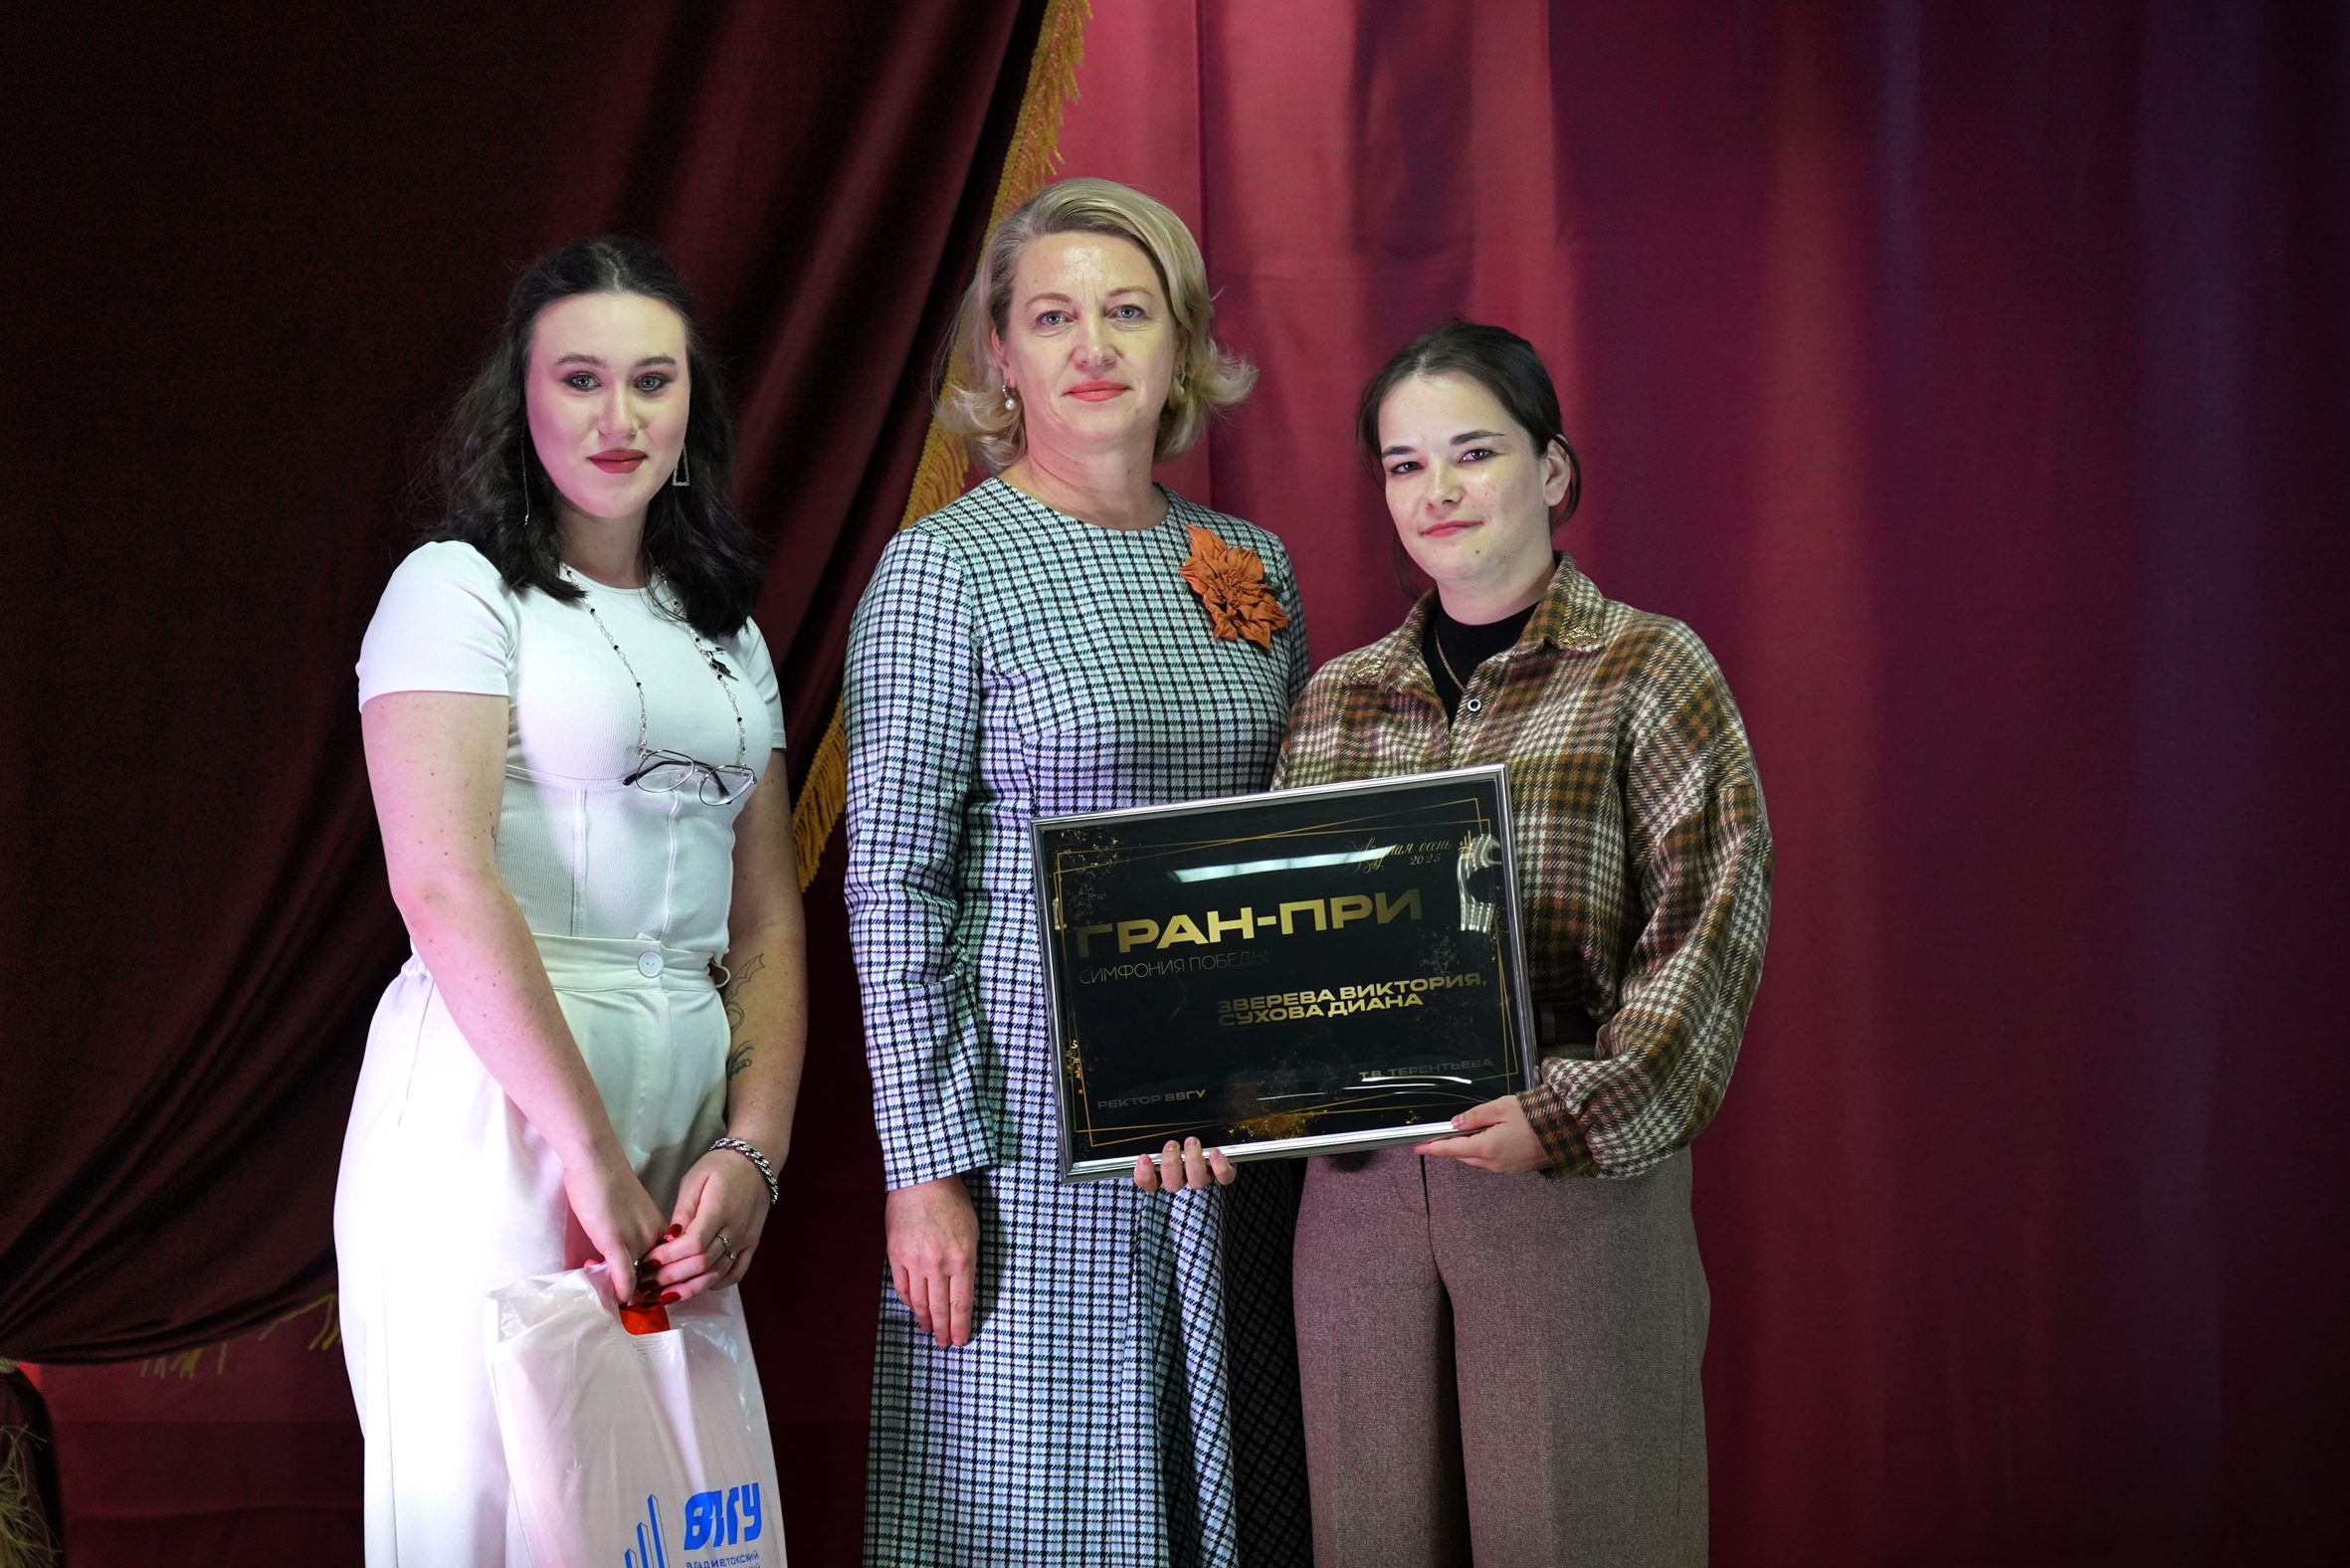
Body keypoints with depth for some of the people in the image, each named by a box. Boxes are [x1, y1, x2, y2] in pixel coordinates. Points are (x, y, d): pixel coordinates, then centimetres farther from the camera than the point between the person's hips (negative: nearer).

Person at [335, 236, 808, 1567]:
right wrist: (592, 1150, -17)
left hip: (688, 1106, 6)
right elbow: (446, 888, -14)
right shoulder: (459, 591, -2)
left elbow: (768, 923, 13)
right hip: (497, 1101, -6)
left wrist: (753, 1151, -2)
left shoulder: (727, 631, 17)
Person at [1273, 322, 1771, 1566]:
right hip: (1359, 1183, 4)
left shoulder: (1649, 670, -1)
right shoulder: (1334, 701, 12)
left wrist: (1570, 1112, -19)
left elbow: (1712, 920, -9)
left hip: (1577, 1189, -4)